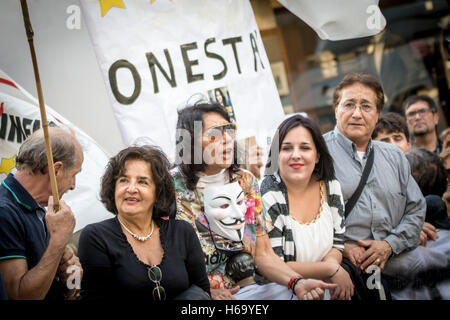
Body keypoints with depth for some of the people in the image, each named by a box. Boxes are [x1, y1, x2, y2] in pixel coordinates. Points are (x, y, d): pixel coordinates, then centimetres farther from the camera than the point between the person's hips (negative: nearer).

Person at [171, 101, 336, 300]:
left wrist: (297, 283, -12)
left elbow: (263, 255, 7)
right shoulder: (172, 188, -7)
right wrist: (209, 293, -25)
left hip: (247, 289, 4)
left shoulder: (245, 182, 7)